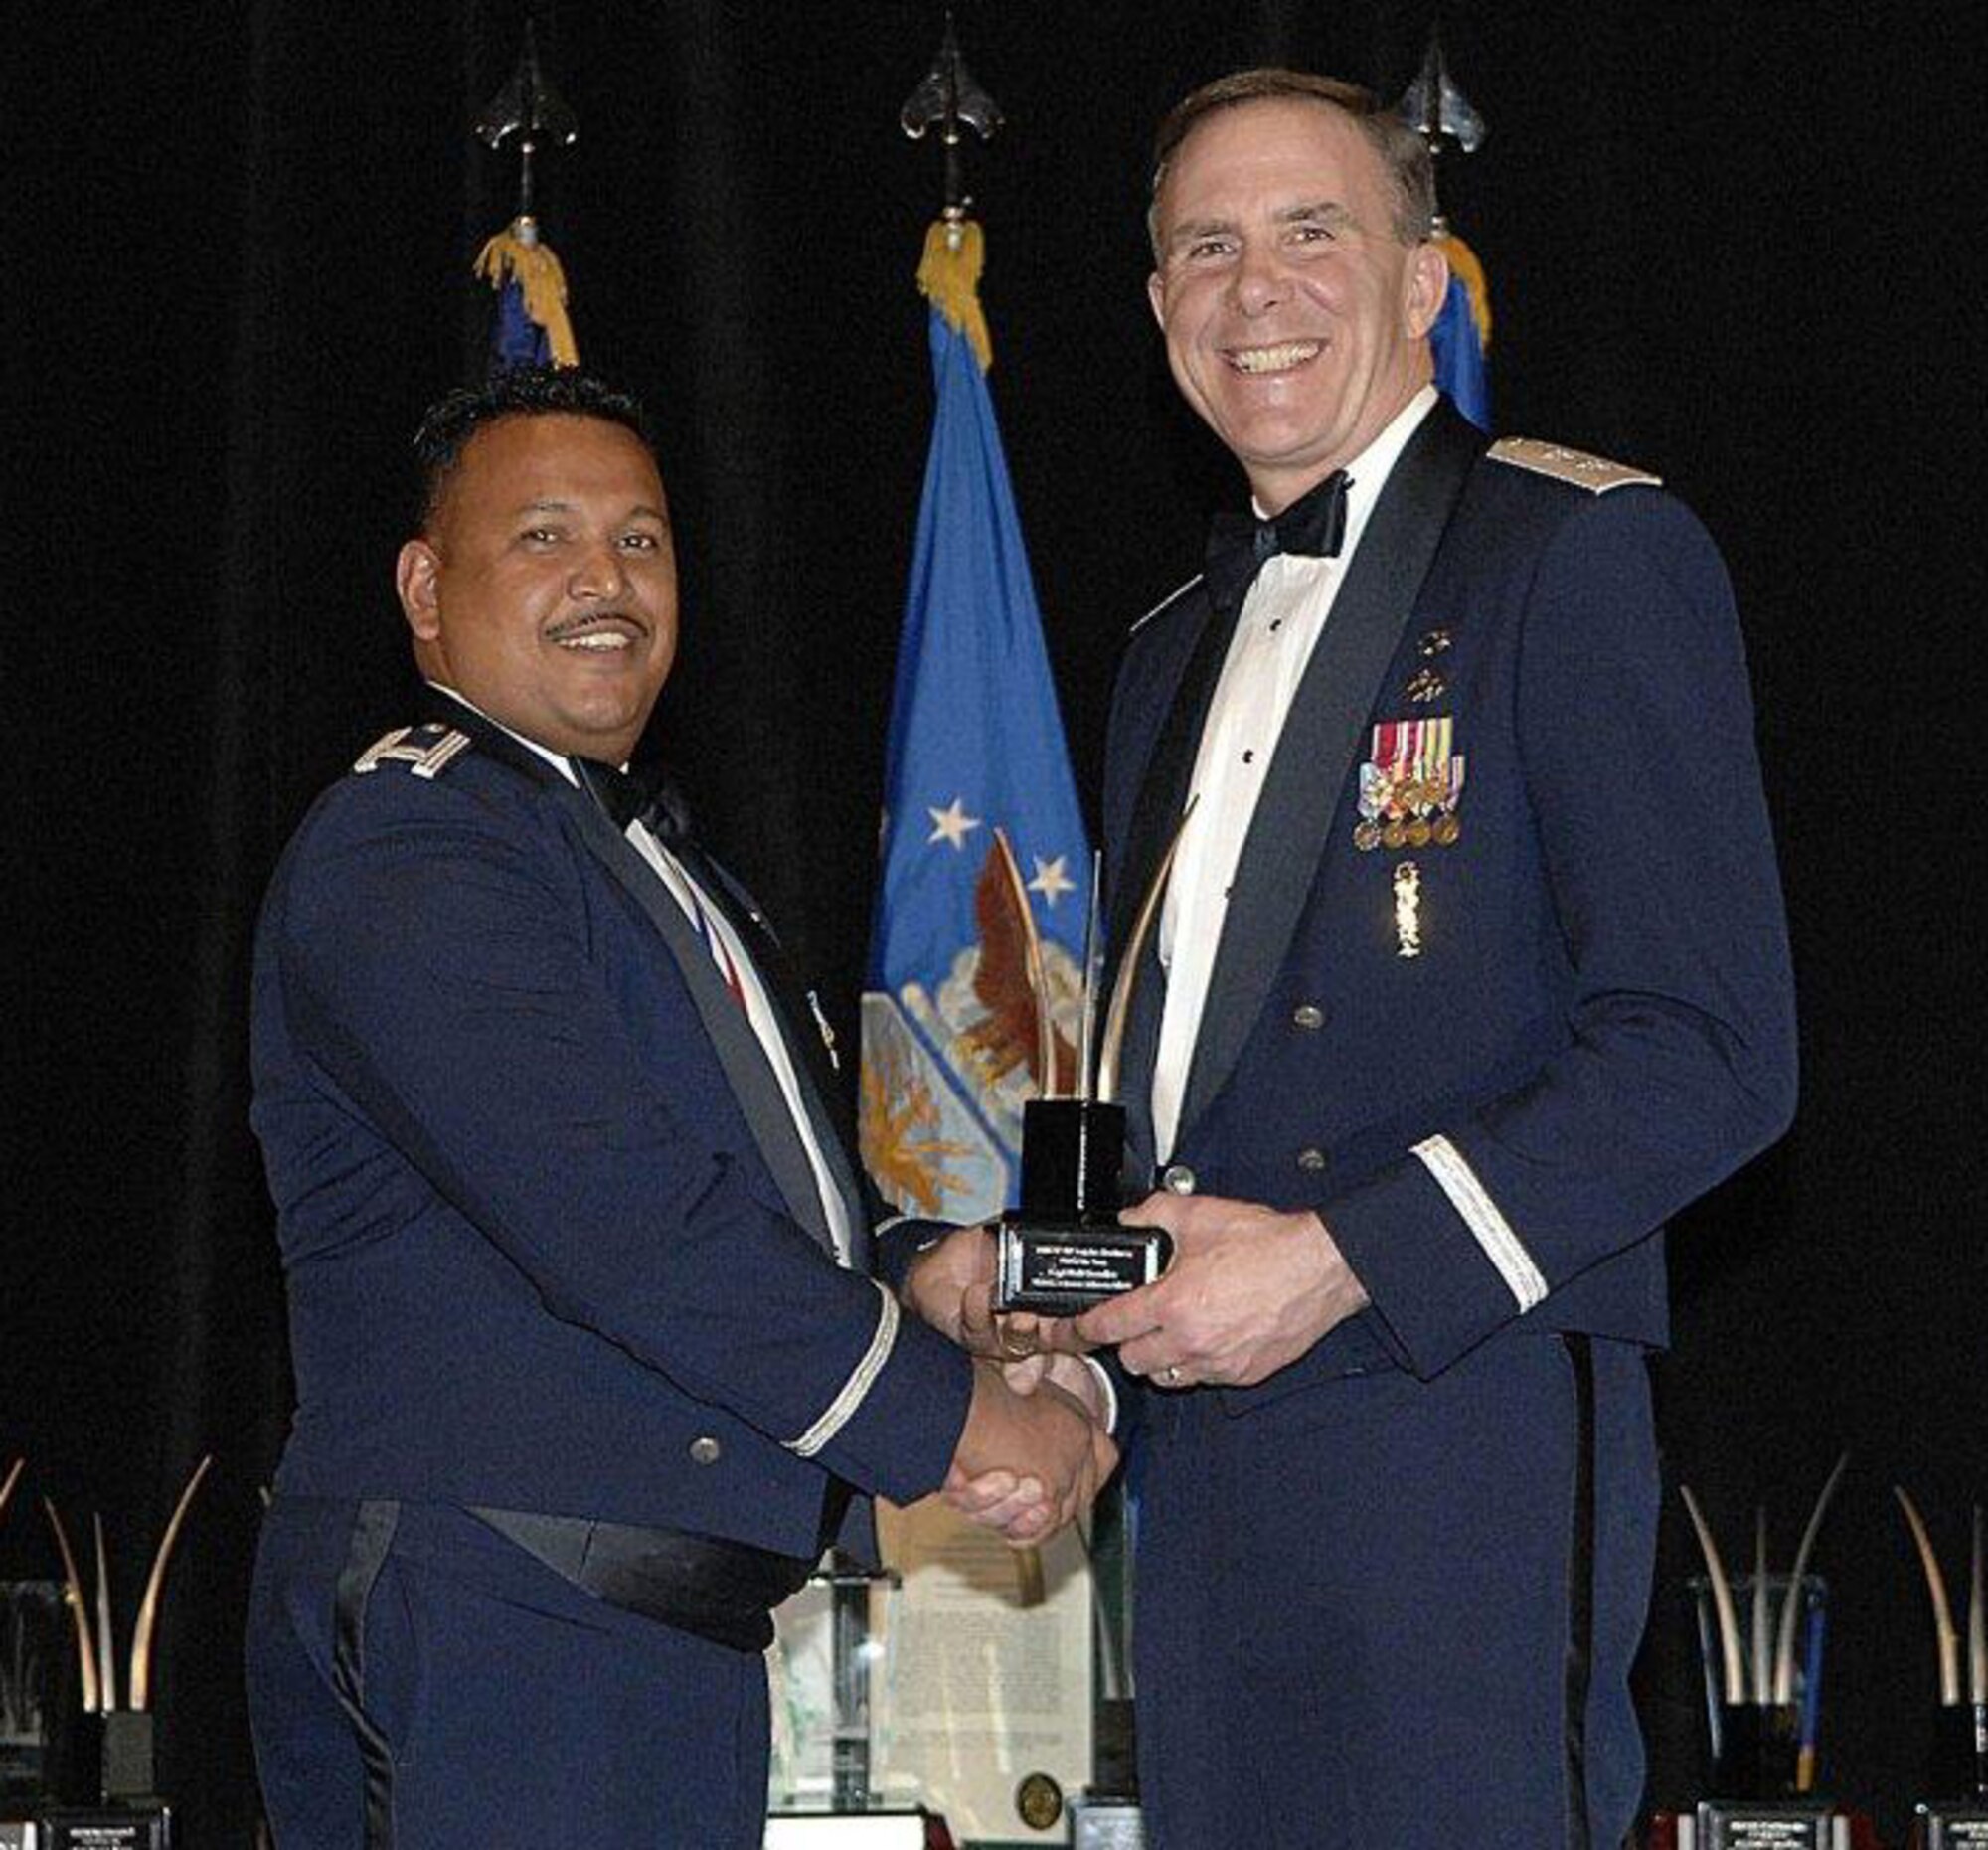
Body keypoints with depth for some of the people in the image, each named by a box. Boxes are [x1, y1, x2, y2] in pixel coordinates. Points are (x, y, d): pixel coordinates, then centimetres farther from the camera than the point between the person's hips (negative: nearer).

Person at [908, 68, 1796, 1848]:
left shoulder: (1588, 549, -3)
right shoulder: (1178, 648, 22)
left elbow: (1709, 1048, -12)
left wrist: (1342, 1260, -17)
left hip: (1459, 1448, -7)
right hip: (1198, 1466, 7)